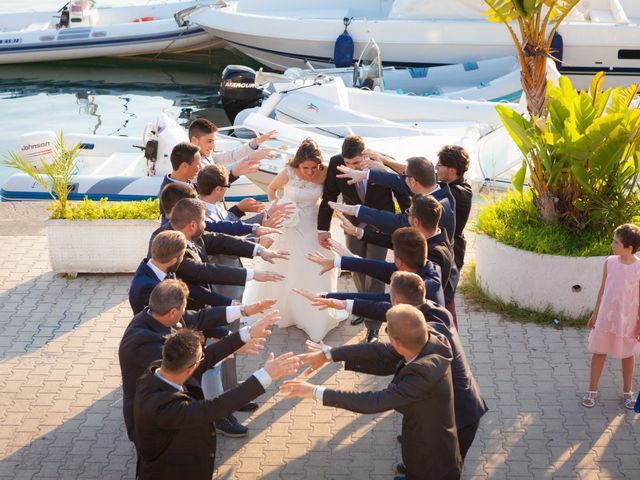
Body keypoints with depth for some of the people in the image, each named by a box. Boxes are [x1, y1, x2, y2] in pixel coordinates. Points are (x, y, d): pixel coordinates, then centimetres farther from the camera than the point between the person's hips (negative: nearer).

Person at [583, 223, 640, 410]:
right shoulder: (610, 262, -6)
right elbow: (603, 289, 4)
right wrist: (595, 314, 8)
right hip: (606, 317, 2)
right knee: (599, 352, 9)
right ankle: (592, 391, 22)